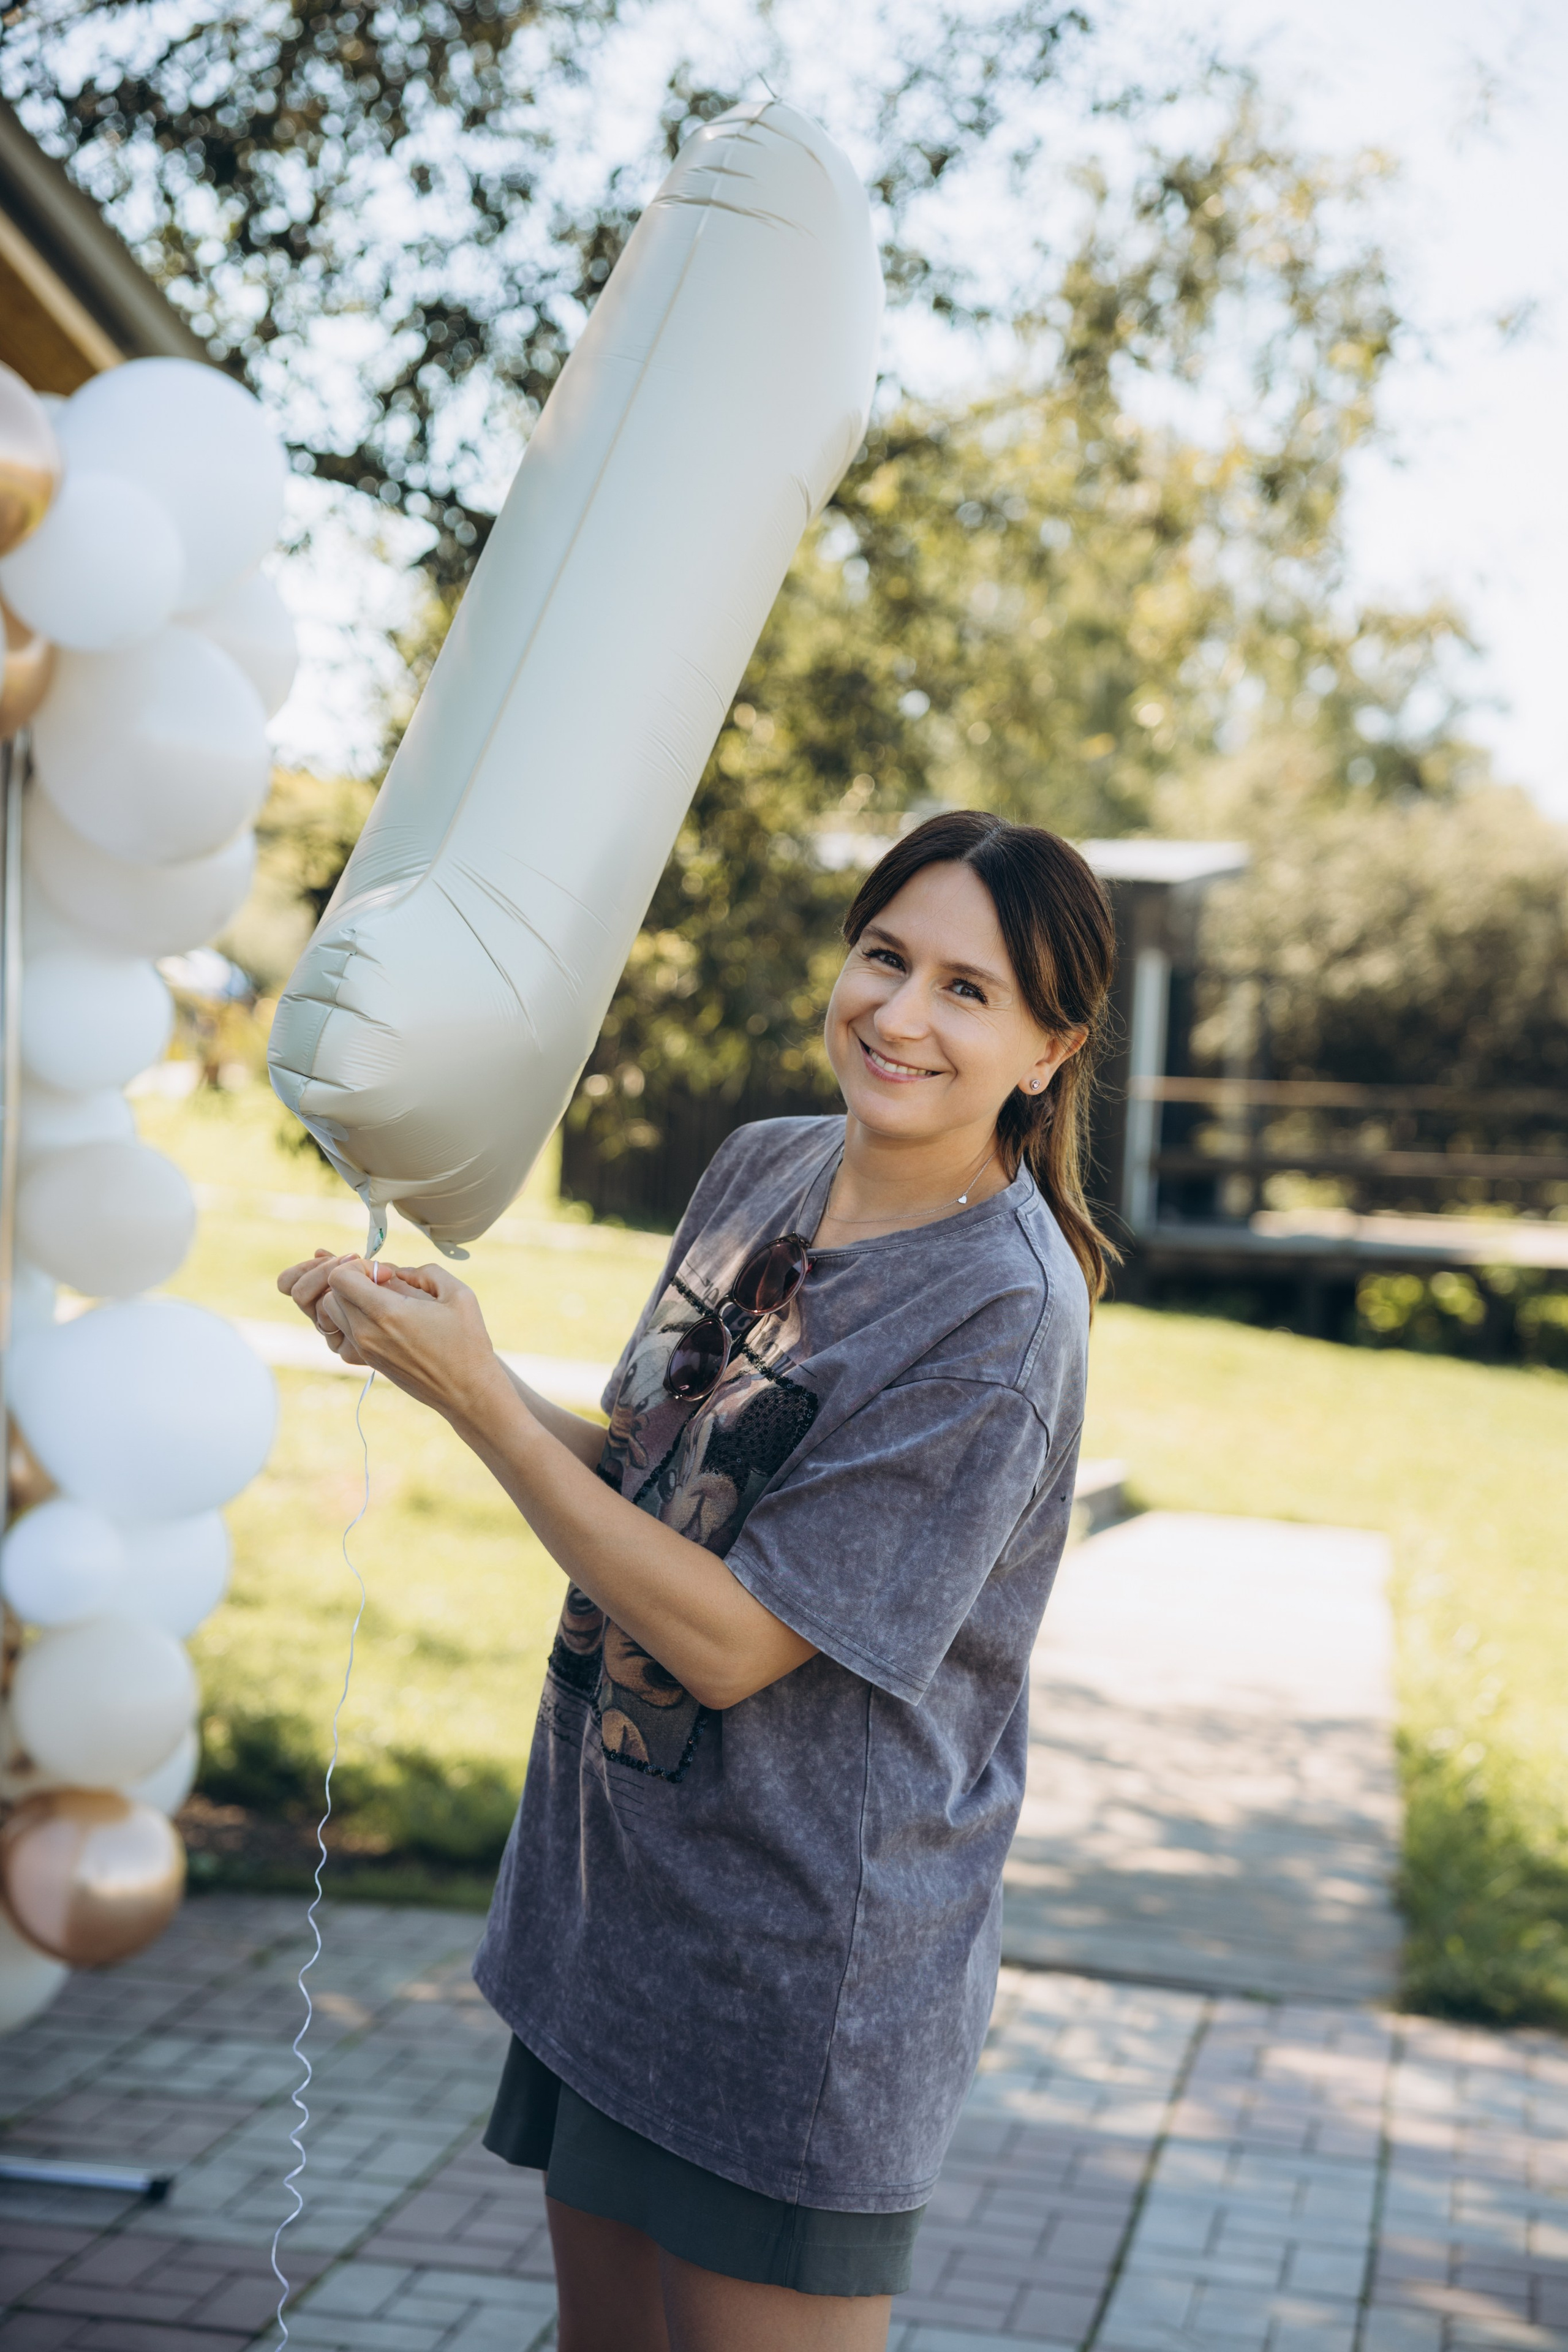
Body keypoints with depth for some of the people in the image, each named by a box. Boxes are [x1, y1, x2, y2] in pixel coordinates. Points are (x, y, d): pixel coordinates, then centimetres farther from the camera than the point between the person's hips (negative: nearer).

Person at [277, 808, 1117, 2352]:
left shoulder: (1004, 1317, -23)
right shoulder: (763, 1170, 1)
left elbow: (730, 1642, -22)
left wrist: (476, 1396, -21)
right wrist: (433, 1346, -5)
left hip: (799, 1979, -7)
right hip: (612, 1892, 7)